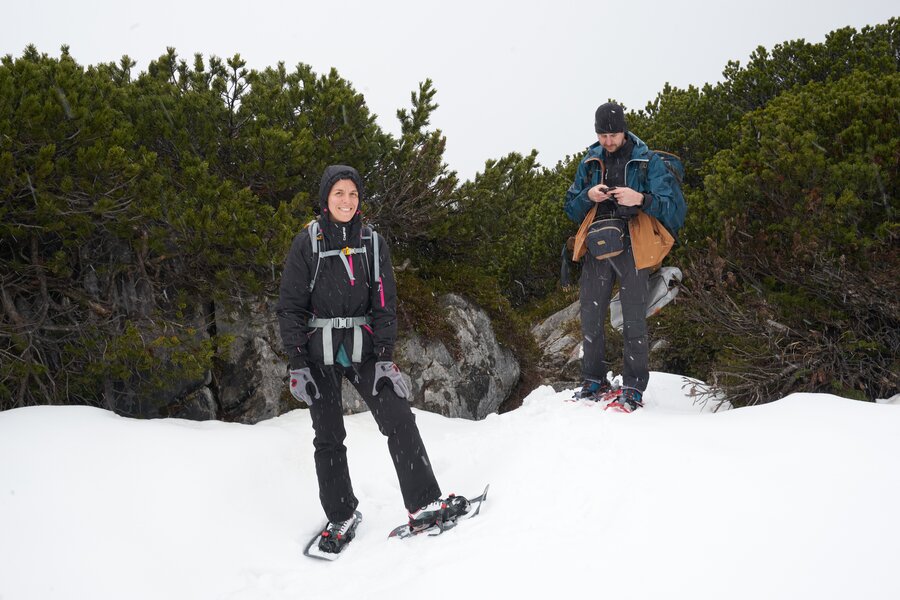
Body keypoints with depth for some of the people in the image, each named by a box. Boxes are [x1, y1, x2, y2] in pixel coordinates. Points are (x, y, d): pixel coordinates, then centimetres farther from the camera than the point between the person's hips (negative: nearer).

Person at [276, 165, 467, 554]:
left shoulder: (373, 243, 6)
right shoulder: (307, 243, -1)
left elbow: (385, 304, 4)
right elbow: (290, 306, -2)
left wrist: (385, 356, -6)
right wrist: (298, 363, -9)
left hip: (363, 347, 2)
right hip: (320, 350, -1)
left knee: (399, 419, -11)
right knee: (329, 436, 3)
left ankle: (423, 505, -6)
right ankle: (341, 517, 18)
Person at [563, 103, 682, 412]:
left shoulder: (647, 161, 2)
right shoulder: (590, 162, 14)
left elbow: (670, 208, -3)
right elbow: (571, 209, 15)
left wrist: (641, 199, -22)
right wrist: (588, 196, -7)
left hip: (632, 247, -4)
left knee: (633, 319, -5)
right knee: (590, 317, 4)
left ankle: (634, 389, 1)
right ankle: (594, 383, 17)